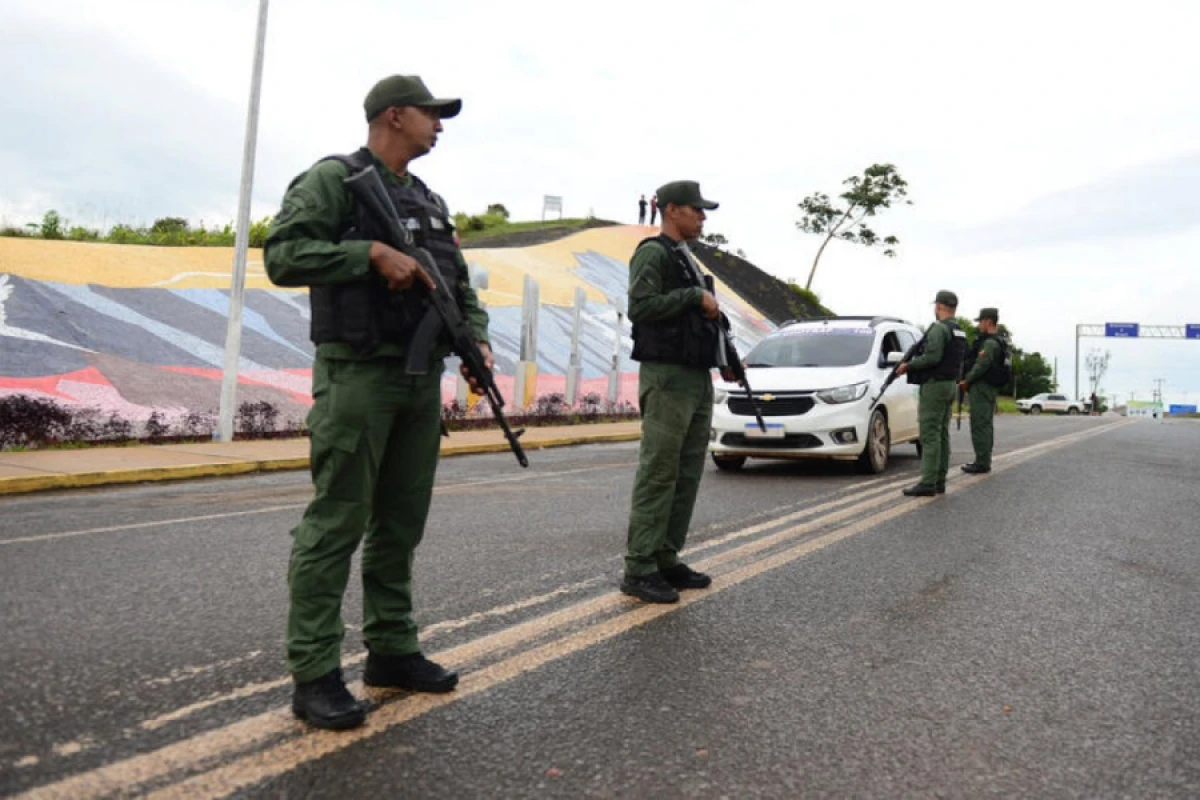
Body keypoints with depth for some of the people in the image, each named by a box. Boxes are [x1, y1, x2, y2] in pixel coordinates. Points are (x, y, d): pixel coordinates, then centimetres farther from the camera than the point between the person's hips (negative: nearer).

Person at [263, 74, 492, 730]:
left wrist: (477, 339, 5)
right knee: (336, 524, -6)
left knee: (401, 524, 12)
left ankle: (392, 650, 23)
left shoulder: (429, 201, 21)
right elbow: (282, 255, -13)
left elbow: (461, 284, 22)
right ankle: (314, 676, 2)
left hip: (422, 381, 8)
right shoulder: (333, 179, -1)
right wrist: (372, 252, -18)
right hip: (356, 376, -7)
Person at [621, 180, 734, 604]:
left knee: (687, 476, 8)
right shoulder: (653, 253, -5)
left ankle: (667, 560, 15)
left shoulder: (685, 258, 22)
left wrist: (726, 358, 14)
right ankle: (639, 569, -4)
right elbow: (641, 306, -20)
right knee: (658, 474, -9)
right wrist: (695, 296, -15)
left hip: (697, 378, 9)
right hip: (667, 377, -9)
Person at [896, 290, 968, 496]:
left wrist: (908, 365, -12)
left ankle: (928, 483, -12)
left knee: (930, 435, -10)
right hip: (950, 384, 10)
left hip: (934, 385, -10)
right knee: (942, 434, 11)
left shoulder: (939, 328, -14)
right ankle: (940, 481, 13)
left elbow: (932, 357, -24)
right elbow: (953, 360, 17)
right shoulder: (960, 332, 16)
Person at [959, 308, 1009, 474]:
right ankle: (984, 461, 19)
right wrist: (969, 380, 13)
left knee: (980, 425, -9)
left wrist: (966, 381, -10)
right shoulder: (998, 342, 18)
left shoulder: (989, 343, -16)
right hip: (990, 388, 11)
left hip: (982, 387, -11)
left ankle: (982, 463, -9)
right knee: (985, 425, 13)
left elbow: (981, 365, -21)